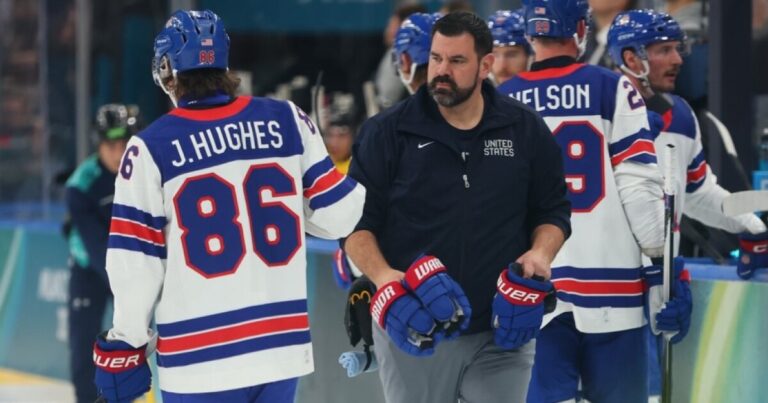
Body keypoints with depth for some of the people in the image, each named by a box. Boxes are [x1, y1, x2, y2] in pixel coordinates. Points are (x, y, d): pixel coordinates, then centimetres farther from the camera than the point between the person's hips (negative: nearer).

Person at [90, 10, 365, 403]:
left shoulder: (151, 147, -7)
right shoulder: (287, 121, 1)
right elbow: (335, 214, 3)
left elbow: (136, 263, -5)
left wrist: (127, 343, 5)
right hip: (281, 343, 4)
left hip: (198, 355, -4)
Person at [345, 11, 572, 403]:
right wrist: (382, 276, -17)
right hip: (411, 328, -1)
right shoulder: (385, 132, -2)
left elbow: (553, 210, 13)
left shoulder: (526, 130, 4)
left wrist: (541, 253, -7)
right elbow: (354, 219, -1)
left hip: (501, 332, 1)